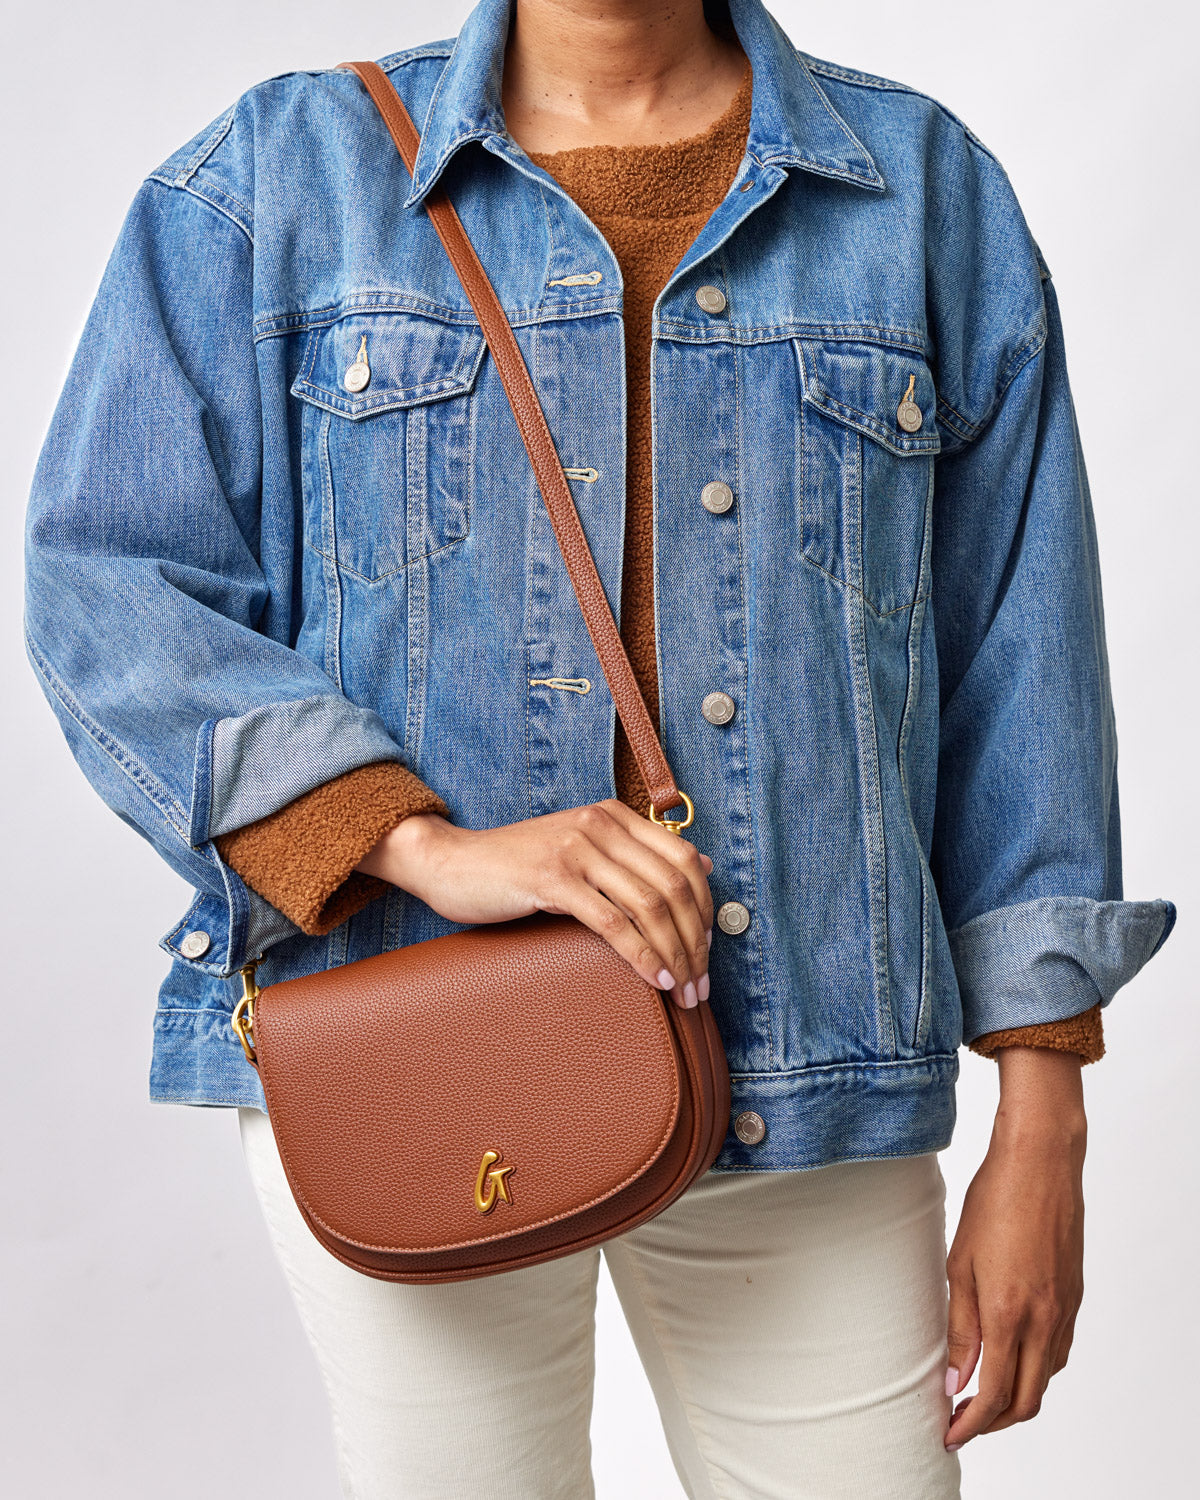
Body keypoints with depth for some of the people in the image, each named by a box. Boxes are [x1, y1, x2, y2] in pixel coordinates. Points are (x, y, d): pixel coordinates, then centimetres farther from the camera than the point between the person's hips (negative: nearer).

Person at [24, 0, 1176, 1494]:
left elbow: (1014, 667, 5)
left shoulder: (932, 194, 8)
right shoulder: (280, 172, 4)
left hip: (809, 1088, 1)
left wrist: (1039, 1136, 2)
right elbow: (107, 586, -5)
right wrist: (426, 846, -19)